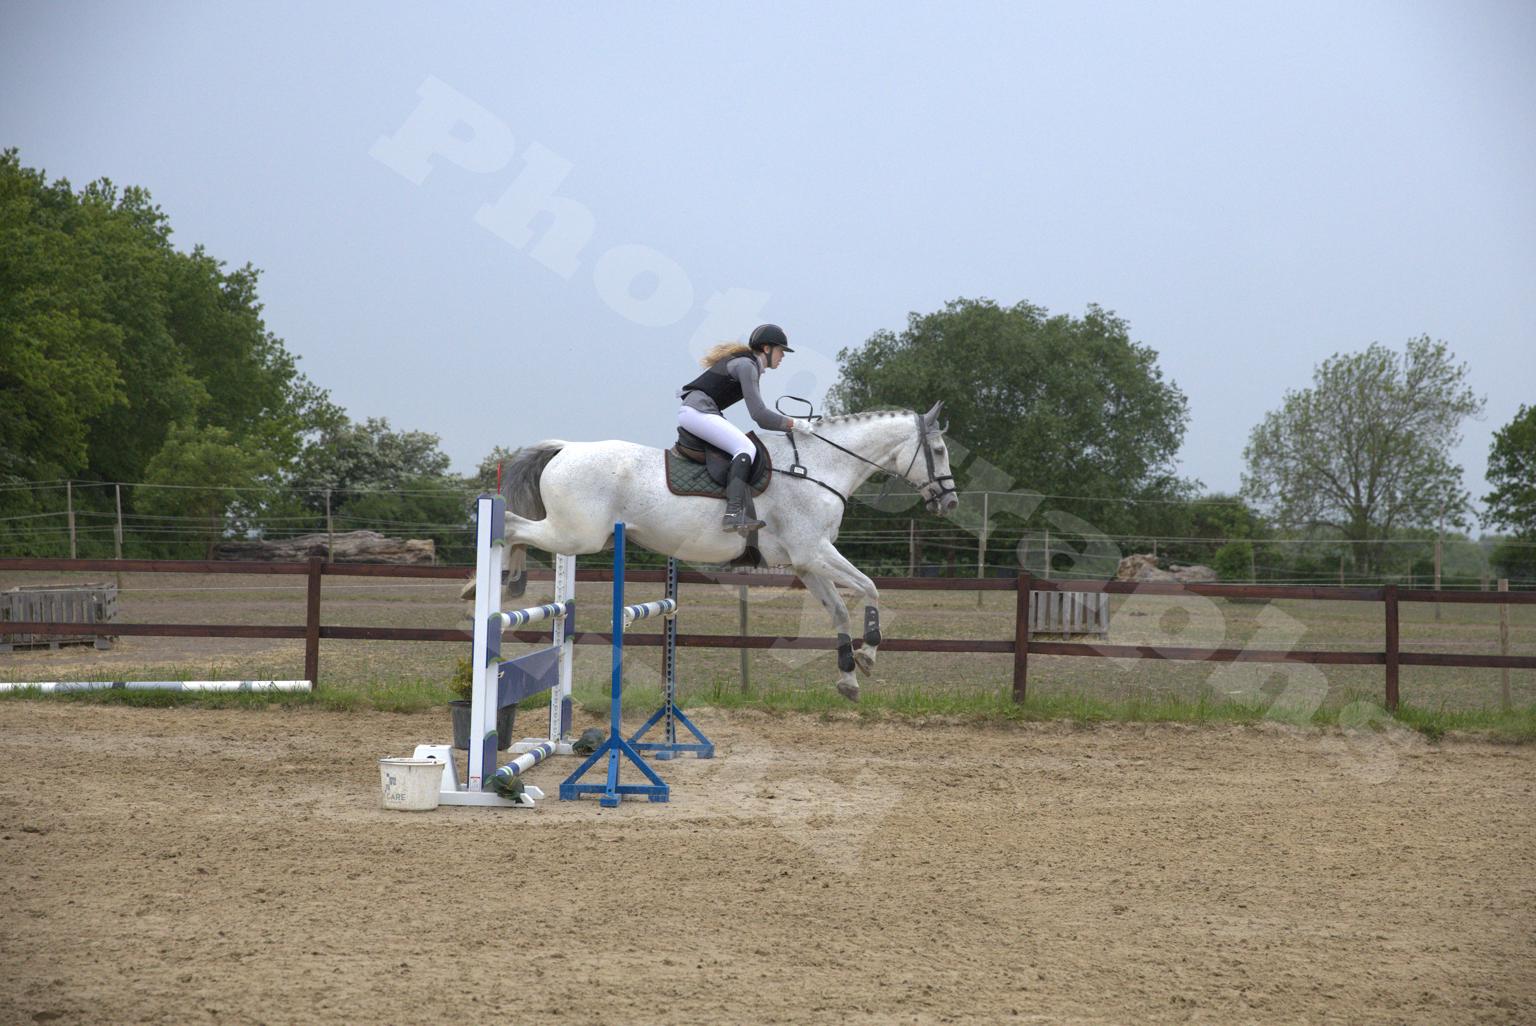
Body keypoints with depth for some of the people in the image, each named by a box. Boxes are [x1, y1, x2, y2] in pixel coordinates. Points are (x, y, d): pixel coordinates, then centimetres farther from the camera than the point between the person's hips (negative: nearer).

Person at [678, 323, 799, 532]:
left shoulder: (748, 364, 21)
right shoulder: (746, 365, -11)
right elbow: (759, 415, -16)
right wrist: (791, 424, -6)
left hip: (690, 412, 11)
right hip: (698, 411, -11)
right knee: (745, 447, -22)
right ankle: (733, 513, -36)